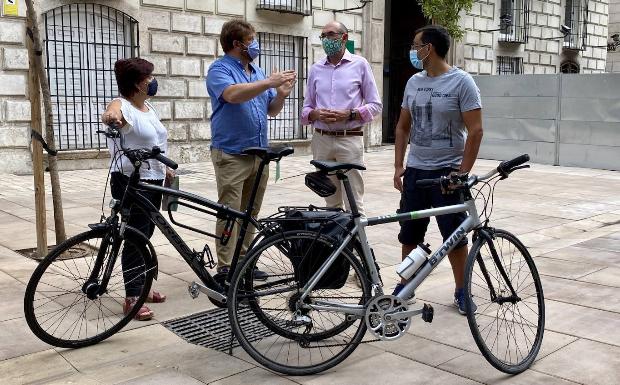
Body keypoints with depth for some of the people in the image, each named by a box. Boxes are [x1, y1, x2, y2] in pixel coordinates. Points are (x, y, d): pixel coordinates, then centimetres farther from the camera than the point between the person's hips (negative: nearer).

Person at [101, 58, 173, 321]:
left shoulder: (149, 108, 14)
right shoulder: (123, 106, -13)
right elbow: (112, 113, -39)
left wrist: (165, 168, 27)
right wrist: (110, 117, -61)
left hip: (153, 180, 8)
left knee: (145, 235, 15)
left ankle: (140, 287, 27)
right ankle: (132, 298, 0)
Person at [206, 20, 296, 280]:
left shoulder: (257, 71, 17)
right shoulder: (219, 69, -4)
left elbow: (272, 110, 18)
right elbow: (233, 94, -26)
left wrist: (281, 94, -3)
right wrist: (269, 82, -23)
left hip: (259, 153, 7)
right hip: (231, 154, -7)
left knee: (251, 212, 10)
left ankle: (243, 261, 19)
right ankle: (225, 268, -2)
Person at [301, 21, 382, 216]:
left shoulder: (359, 64, 3)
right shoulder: (316, 69, 13)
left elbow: (375, 105, 2)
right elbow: (306, 108, 16)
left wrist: (349, 115, -14)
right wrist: (315, 114, -8)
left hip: (349, 139, -4)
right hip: (321, 140, 4)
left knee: (354, 203, -6)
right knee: (331, 202, 10)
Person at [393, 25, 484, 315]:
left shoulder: (461, 82, -8)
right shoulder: (414, 82, 9)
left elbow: (475, 131, -11)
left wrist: (462, 173, -14)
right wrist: (398, 166, 7)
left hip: (448, 172, -5)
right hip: (415, 170, 5)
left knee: (454, 236, 4)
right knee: (409, 234, 10)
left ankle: (461, 291, 19)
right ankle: (404, 285, 24)